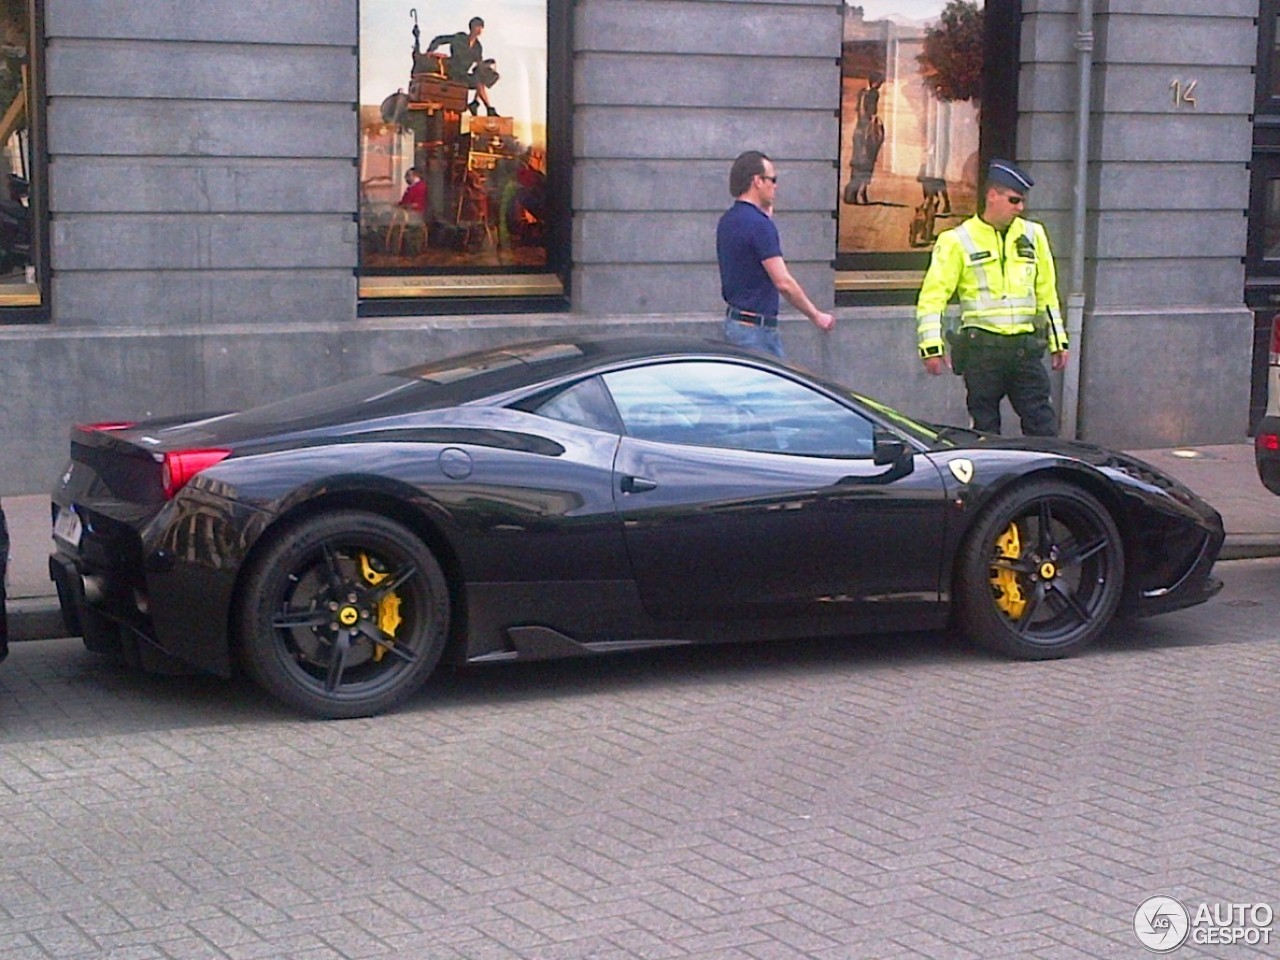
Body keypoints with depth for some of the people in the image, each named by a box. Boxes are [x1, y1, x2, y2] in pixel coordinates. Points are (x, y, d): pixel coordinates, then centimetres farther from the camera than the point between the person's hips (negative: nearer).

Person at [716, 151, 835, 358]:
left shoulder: (728, 221, 10)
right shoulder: (758, 224, -20)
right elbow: (783, 282, -22)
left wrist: (766, 213, 21)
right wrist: (816, 316, -12)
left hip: (736, 322, 10)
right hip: (755, 327, -10)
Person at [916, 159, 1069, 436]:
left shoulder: (1033, 235, 12)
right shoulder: (957, 241, -2)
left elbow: (1047, 293, 19)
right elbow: (932, 296, -5)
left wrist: (1058, 341, 17)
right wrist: (931, 346, -14)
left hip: (1025, 348, 3)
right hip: (983, 348, -3)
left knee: (1043, 425, 2)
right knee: (985, 430, 4)